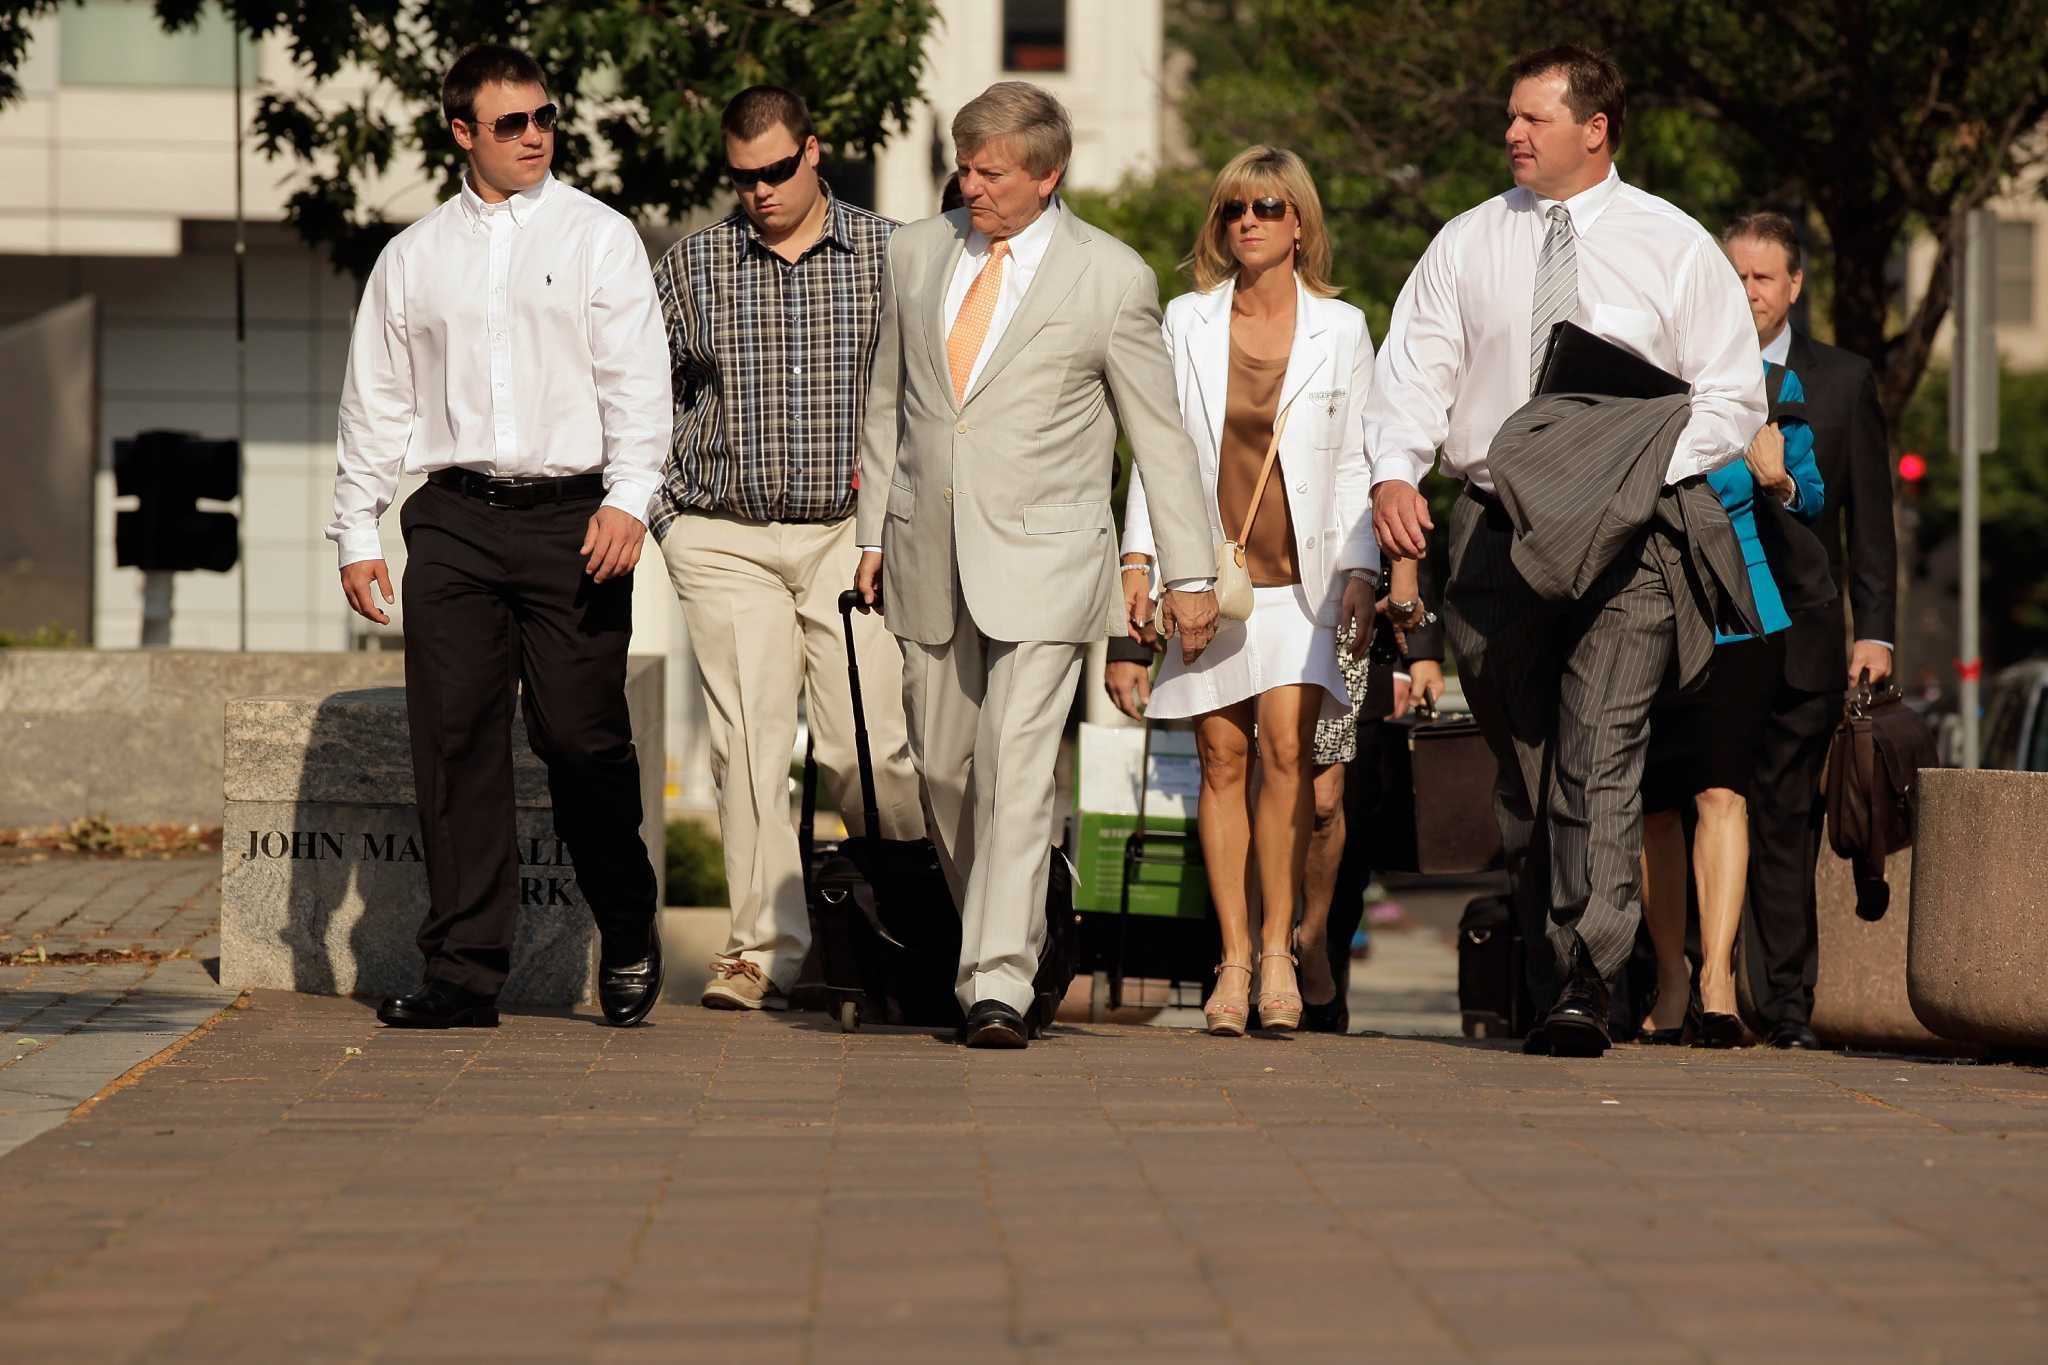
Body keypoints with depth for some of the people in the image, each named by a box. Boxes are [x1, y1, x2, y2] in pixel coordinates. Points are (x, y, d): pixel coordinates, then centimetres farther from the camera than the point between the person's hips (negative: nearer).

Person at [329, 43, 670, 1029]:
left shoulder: (598, 236, 7)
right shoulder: (412, 257, 14)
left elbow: (636, 379, 0)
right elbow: (375, 400, 16)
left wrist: (629, 497, -14)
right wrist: (356, 531, 9)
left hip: (572, 514, -2)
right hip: (455, 517, 2)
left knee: (583, 740, -5)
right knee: (455, 741, -2)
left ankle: (628, 940, 15)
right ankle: (464, 970, 1)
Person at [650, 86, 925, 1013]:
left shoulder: (889, 256, 5)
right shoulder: (691, 266, 8)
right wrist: (667, 512, 6)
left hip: (853, 531, -1)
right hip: (725, 543, 1)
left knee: (863, 745, -7)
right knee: (748, 744, -3)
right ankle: (763, 948, 2)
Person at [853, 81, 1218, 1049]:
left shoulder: (1112, 277, -3)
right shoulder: (916, 253, 9)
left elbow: (1159, 434, 1)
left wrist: (1189, 573, 0)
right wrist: (873, 532, 14)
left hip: (1042, 560, -4)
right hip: (930, 557, 4)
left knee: (1016, 769, -14)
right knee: (944, 768, 7)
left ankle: (1000, 986, -16)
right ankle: (990, 940, 27)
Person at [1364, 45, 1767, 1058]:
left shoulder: (1674, 247, 4)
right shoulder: (1466, 245, 11)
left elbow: (1732, 395, 3)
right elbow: (1413, 371, 7)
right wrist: (1395, 471, -13)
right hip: (1494, 530, 3)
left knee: (1598, 755, -15)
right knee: (1519, 764, 7)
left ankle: (1584, 987, -19)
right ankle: (1542, 970, 17)